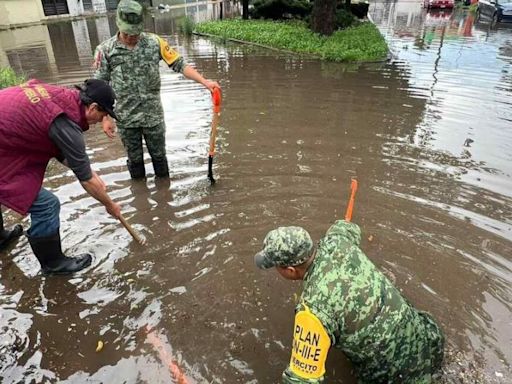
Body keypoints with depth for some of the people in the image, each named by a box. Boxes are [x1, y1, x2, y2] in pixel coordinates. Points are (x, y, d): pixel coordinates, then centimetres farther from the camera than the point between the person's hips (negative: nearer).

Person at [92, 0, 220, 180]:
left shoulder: (154, 42, -6)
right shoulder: (105, 50, -7)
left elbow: (180, 65, -7)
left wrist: (204, 81, -19)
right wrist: (105, 118, -7)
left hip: (153, 115, 0)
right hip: (126, 118, 0)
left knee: (159, 155, 14)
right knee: (135, 159, 14)